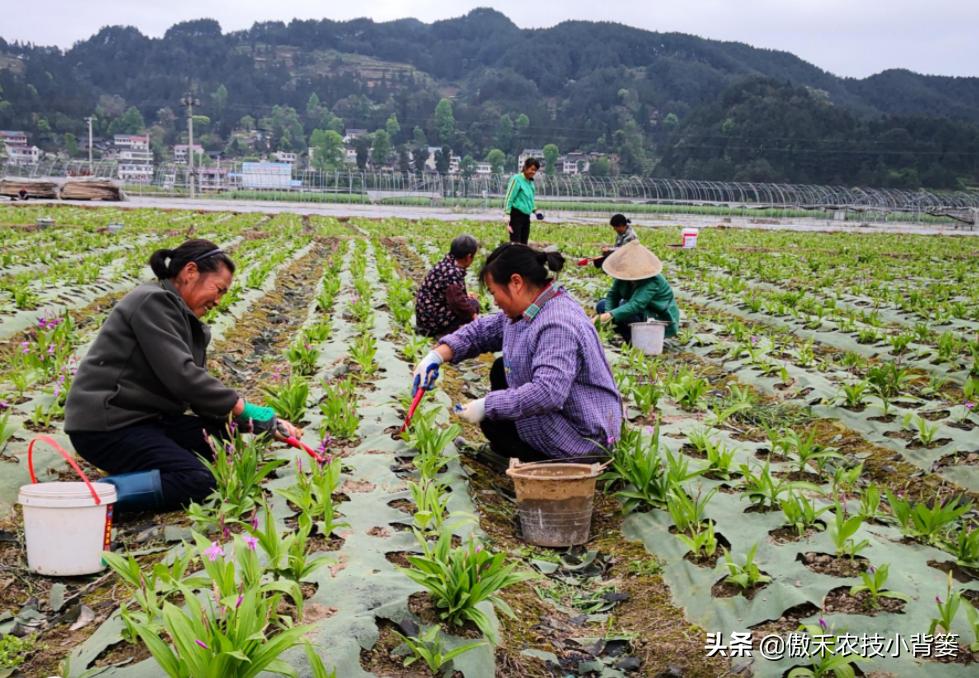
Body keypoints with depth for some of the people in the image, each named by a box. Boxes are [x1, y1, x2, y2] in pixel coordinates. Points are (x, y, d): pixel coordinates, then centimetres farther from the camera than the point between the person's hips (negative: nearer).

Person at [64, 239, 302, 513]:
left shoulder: (185, 320, 15)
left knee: (226, 434, 1)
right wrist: (242, 407, -17)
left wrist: (265, 422, -2)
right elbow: (179, 376, -23)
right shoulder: (153, 301, -13)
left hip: (147, 419, 10)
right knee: (198, 482, -21)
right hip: (105, 426, -10)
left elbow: (199, 391, 10)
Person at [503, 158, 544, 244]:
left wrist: (535, 210, 13)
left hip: (526, 217, 8)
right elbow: (509, 198, -12)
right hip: (516, 215, -8)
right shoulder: (517, 179, -8)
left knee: (523, 244, 8)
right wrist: (507, 215, -18)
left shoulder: (530, 182, 14)